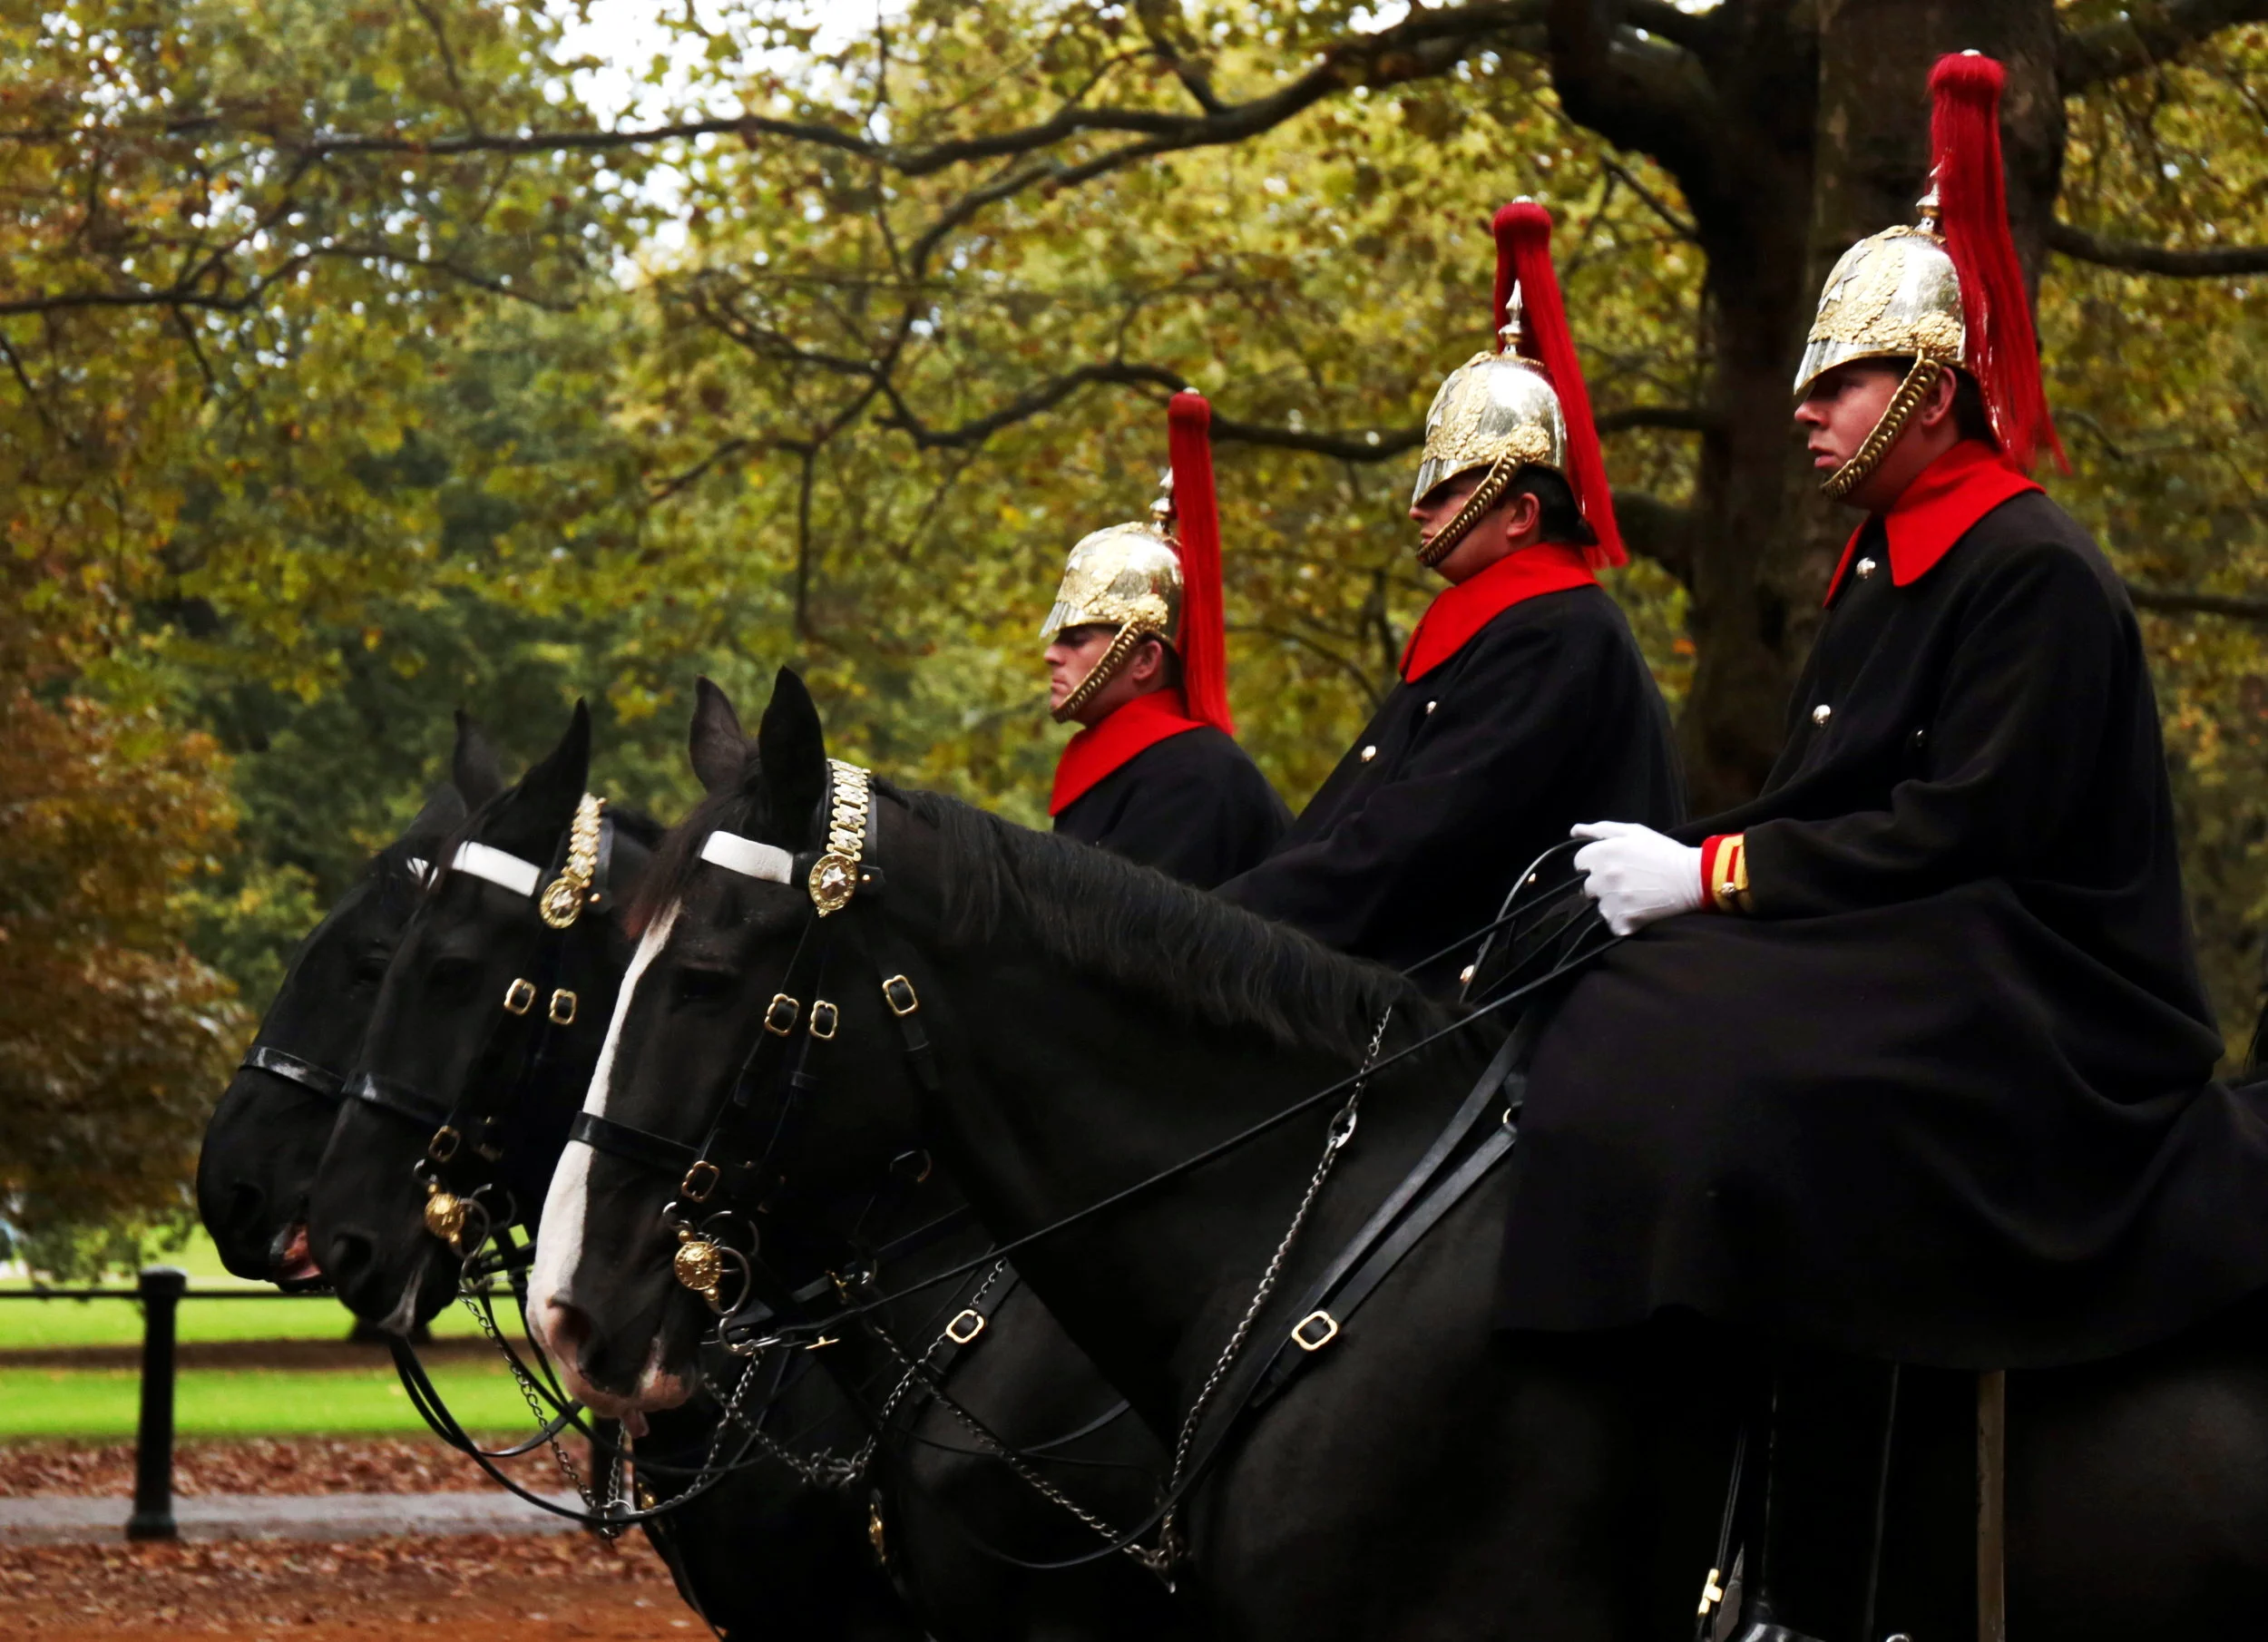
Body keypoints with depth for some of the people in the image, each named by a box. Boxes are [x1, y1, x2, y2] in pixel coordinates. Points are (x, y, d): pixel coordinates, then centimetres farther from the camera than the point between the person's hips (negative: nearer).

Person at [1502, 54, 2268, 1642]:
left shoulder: (2034, 570, -11)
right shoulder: (1889, 567, 19)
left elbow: (1961, 831, -19)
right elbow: (1835, 809, 17)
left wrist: (1710, 873, -18)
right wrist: (1667, 870, 1)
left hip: (2040, 1018, -11)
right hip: (1903, 989, 11)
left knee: (1770, 1111, -32)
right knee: (1625, 1048, 2)